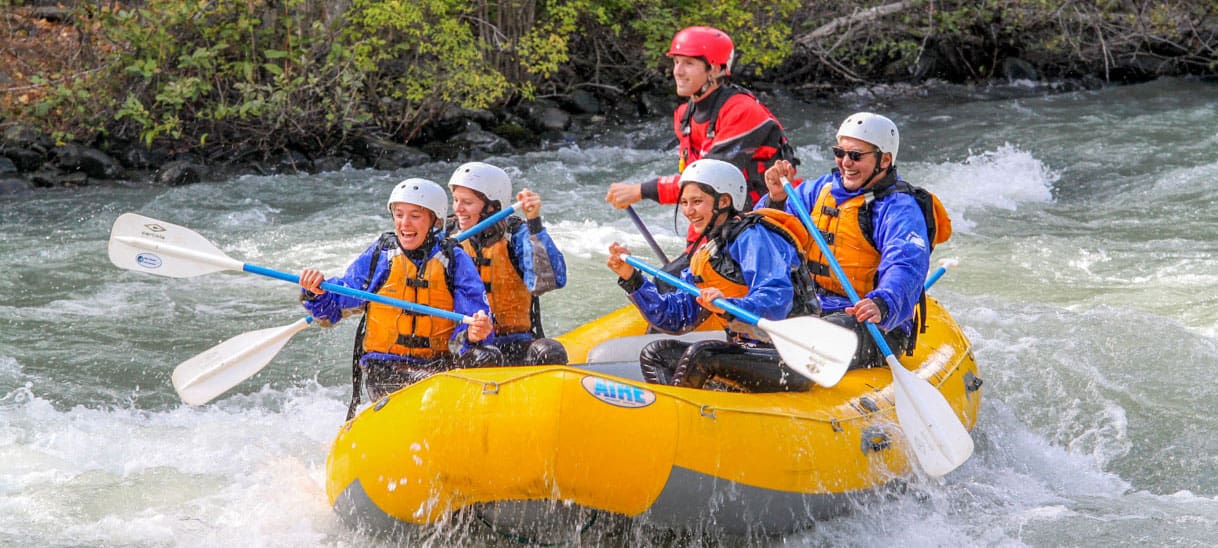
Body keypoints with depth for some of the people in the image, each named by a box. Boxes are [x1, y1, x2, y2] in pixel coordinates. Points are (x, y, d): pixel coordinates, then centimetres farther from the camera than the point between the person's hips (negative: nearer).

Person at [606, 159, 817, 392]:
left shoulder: (754, 237, -11)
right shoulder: (706, 254, 16)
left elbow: (778, 299, -26)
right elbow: (676, 318, 13)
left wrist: (729, 307, -42)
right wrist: (631, 277, 5)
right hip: (750, 353, 10)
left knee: (700, 355, -28)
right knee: (654, 354, 6)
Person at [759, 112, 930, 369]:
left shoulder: (899, 208, -9)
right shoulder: (822, 189, 13)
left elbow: (906, 268, -26)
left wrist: (881, 305, -47)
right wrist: (776, 200, -8)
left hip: (874, 329, -7)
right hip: (811, 312, 7)